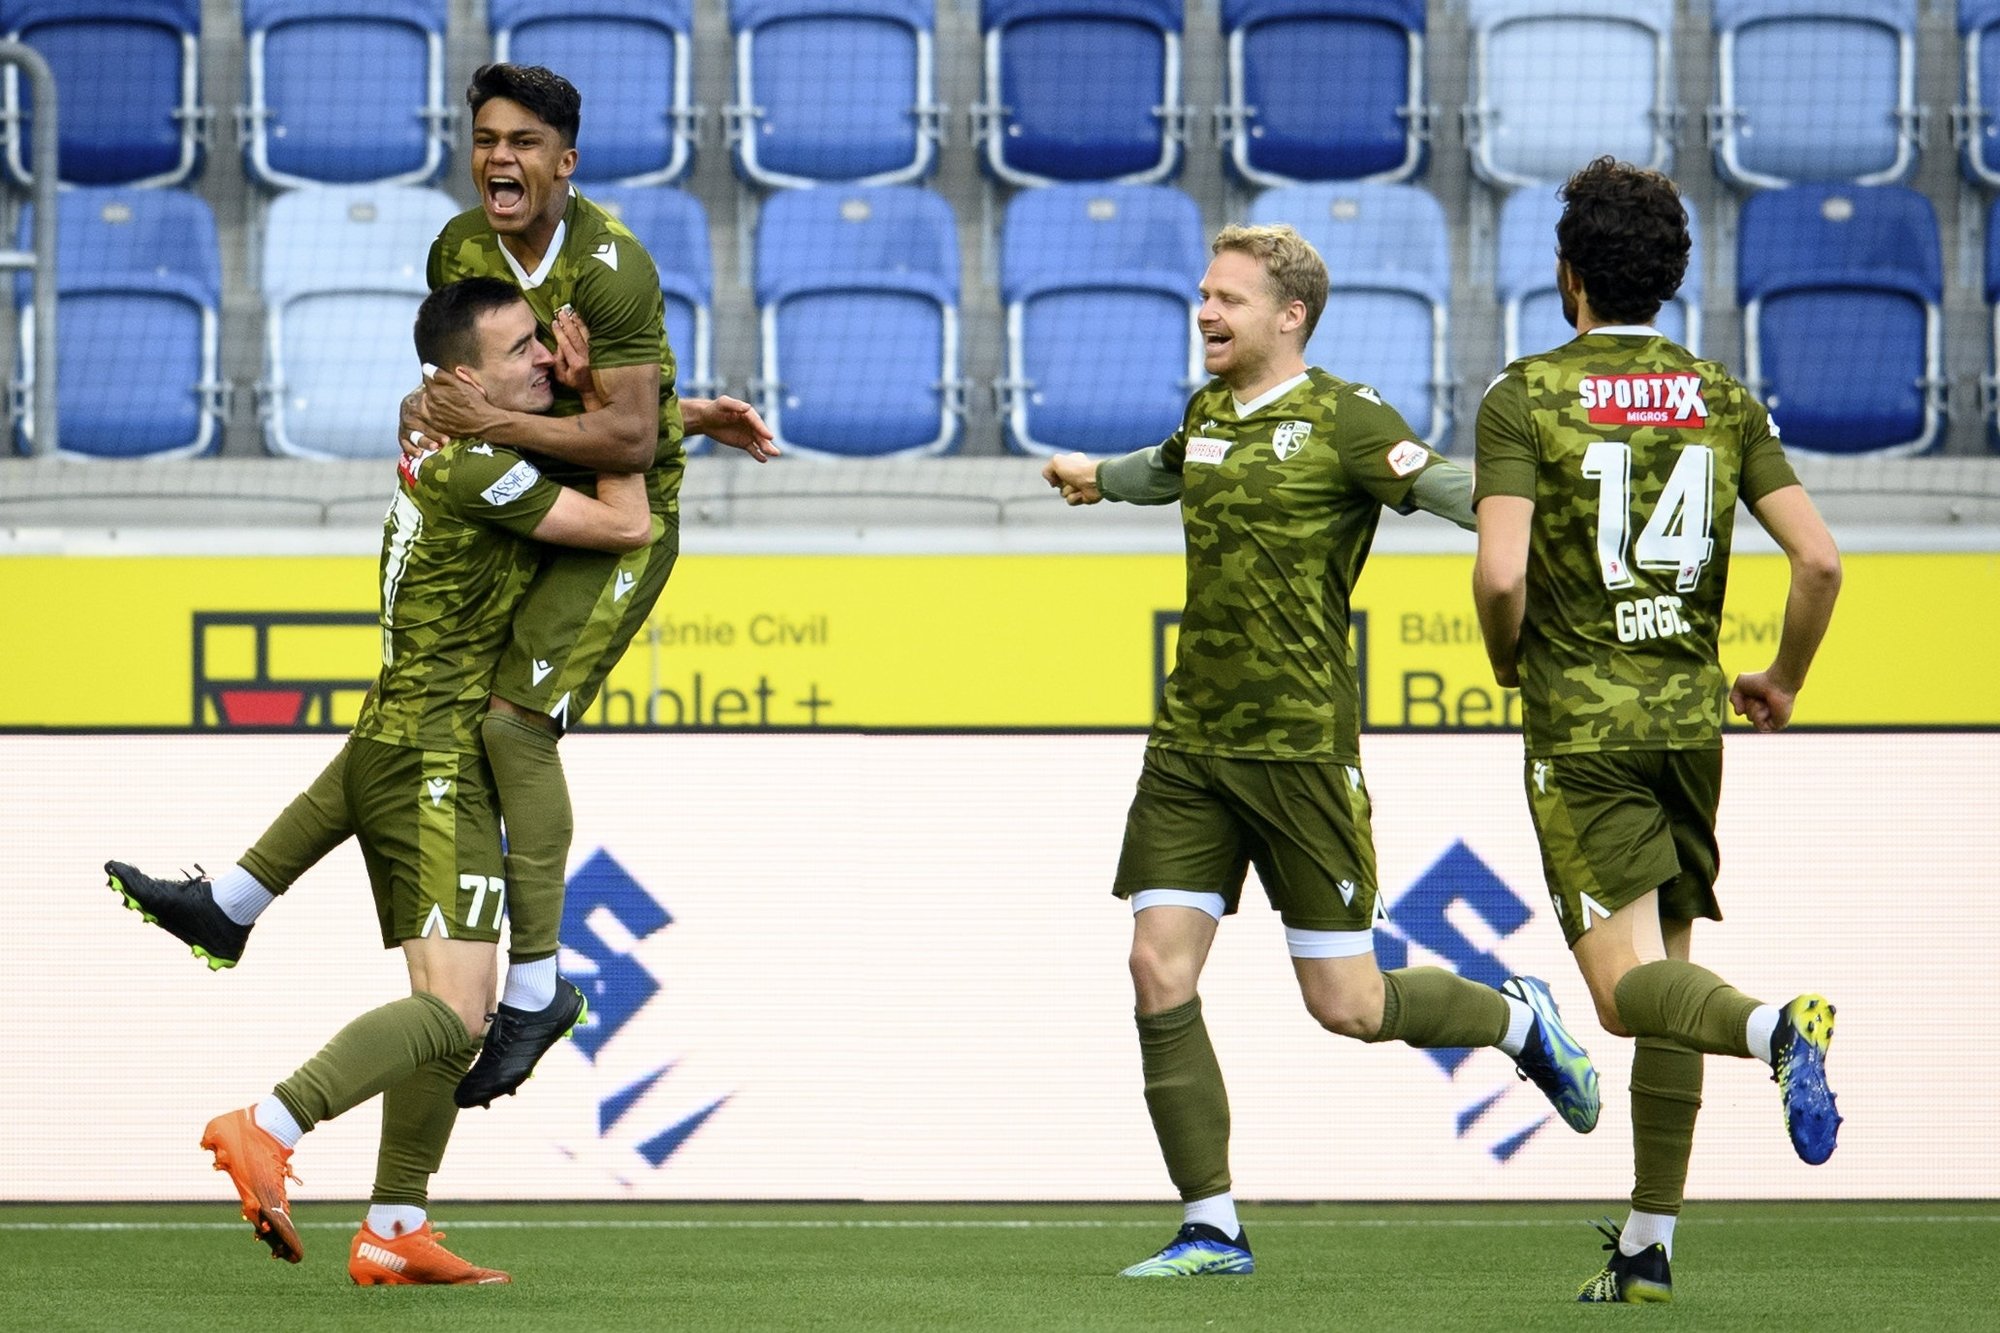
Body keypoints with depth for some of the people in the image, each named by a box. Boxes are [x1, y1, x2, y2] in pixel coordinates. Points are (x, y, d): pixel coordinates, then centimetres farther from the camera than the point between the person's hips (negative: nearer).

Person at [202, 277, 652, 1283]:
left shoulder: (449, 444, 14)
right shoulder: (472, 469, -16)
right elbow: (628, 528, -11)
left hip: (403, 755, 10)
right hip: (433, 762, -10)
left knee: (449, 1010, 10)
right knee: (454, 1007, -20)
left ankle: (392, 1234, 7)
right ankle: (267, 1130, -29)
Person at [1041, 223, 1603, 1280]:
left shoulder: (1342, 417, -9)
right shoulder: (1208, 414, 12)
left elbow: (1441, 486, -24)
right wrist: (1099, 477, 57)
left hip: (1299, 747, -6)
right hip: (1190, 745, 6)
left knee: (1346, 1005, -2)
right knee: (1160, 971, -5)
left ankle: (1517, 1021, 28)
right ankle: (1211, 1228, 3)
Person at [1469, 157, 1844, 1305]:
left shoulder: (1524, 397, -7)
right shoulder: (1723, 400, 6)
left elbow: (1501, 574, -18)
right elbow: (1820, 560, -1)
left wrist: (1510, 663, 4)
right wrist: (1785, 683, 16)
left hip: (1583, 725, -5)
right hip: (1691, 715, 5)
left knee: (1628, 984, -10)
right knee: (1664, 967, 14)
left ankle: (1772, 1027, -42)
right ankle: (1649, 1244, 14)